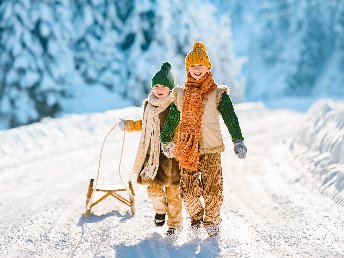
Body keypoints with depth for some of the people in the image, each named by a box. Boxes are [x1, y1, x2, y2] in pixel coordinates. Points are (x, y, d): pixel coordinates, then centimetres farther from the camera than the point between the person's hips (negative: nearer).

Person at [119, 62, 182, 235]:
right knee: (153, 186, 0)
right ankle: (161, 209, 32)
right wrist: (128, 125, 13)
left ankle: (174, 223, 18)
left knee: (172, 190, 1)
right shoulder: (148, 104, 8)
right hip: (152, 151, 4)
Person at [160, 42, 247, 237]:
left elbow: (231, 119, -6)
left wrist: (238, 141, -15)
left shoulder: (218, 94, -1)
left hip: (211, 149, -2)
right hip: (187, 150, 2)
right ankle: (196, 216, 28)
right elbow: (172, 120, 20)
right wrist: (166, 141, 27)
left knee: (212, 191, -2)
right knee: (188, 191, 1)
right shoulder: (180, 94, 8)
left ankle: (212, 222, 21)